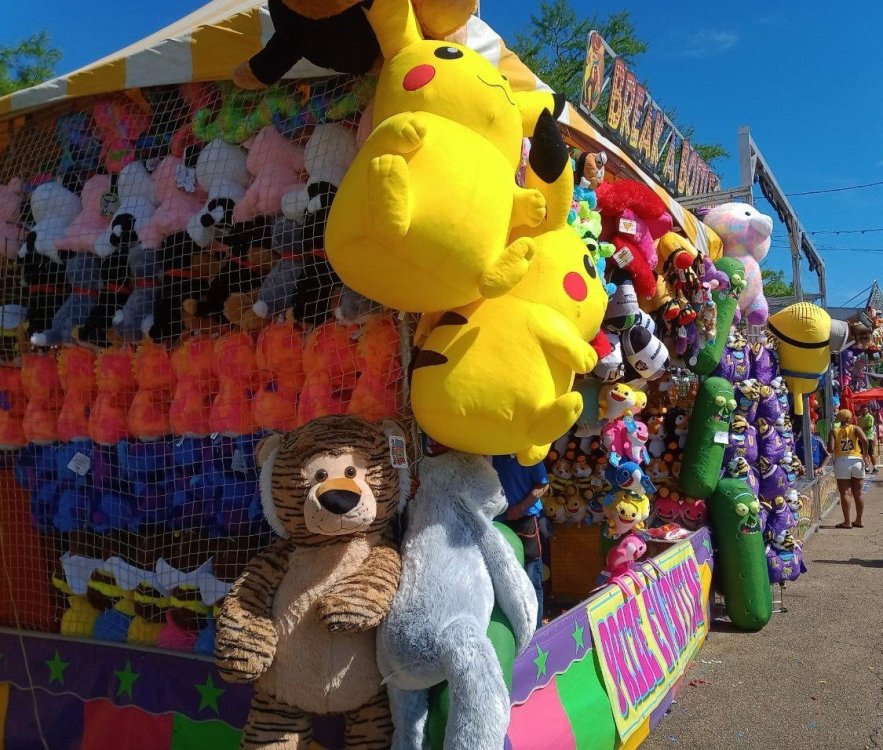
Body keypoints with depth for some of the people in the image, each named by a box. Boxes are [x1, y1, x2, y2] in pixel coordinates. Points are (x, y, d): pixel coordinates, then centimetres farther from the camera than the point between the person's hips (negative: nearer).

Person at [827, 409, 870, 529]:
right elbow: (864, 440, -15)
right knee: (857, 493, 12)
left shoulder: (834, 431, 4)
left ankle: (847, 522, 3)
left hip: (841, 462, -1)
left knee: (844, 493, 2)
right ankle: (858, 520, 20)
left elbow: (830, 449, -7)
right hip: (857, 461, 2)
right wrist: (865, 455, -4)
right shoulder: (855, 428, 4)